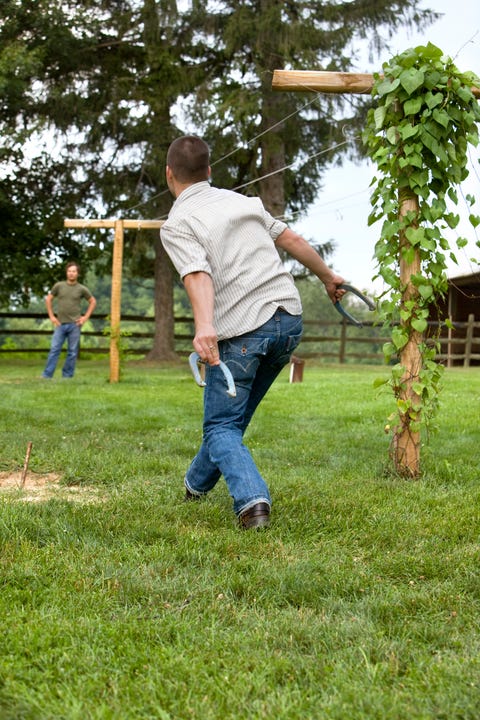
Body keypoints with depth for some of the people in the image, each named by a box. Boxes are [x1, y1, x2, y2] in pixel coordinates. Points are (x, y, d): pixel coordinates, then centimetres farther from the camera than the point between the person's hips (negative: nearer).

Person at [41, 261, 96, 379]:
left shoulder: (82, 289, 2)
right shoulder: (59, 286, 3)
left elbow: (93, 302, 13)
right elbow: (48, 299, 13)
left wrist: (85, 317, 4)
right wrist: (51, 316, 6)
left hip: (75, 325, 0)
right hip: (60, 324, 0)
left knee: (72, 351, 3)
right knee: (54, 349, -4)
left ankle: (67, 376, 11)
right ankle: (46, 375, -4)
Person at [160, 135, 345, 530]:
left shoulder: (176, 224, -3)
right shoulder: (242, 200, 16)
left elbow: (198, 275, -21)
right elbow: (292, 239, 21)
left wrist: (205, 327, -35)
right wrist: (328, 276, 35)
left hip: (241, 330, -6)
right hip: (290, 318, 6)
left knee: (222, 426, 5)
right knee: (236, 412, 22)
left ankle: (252, 499, -17)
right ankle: (198, 483, 40)